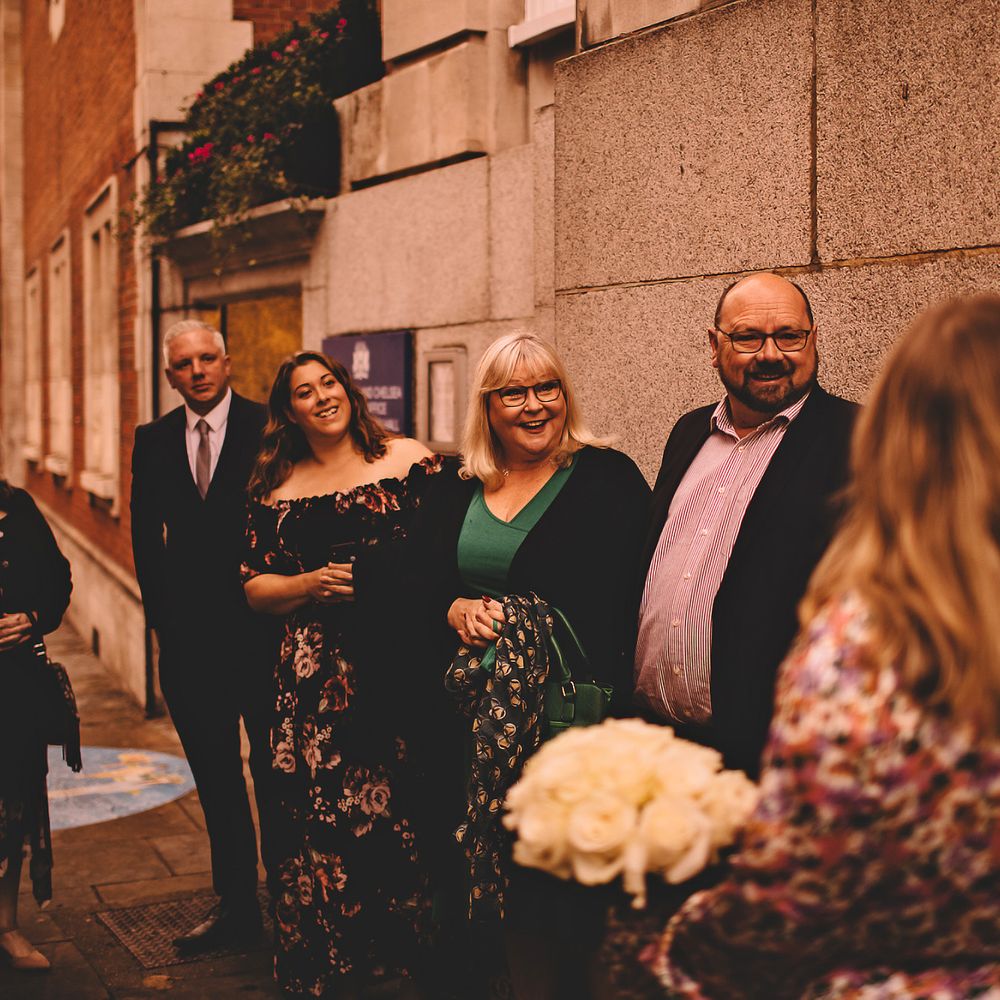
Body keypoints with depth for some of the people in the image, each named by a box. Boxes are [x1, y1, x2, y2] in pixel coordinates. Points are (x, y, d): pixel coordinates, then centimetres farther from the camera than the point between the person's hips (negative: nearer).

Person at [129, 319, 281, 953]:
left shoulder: (269, 429, -4)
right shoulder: (153, 441, 9)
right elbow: (147, 539, 12)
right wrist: (164, 613, 6)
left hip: (262, 629, -4)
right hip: (189, 637, 4)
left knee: (274, 774, 5)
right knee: (216, 779, 12)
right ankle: (237, 907, 23)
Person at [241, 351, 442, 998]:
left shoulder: (407, 459, 5)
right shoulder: (277, 489, 12)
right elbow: (255, 586, 13)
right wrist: (312, 584, -4)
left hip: (399, 661, -2)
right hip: (317, 674, 2)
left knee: (403, 815, -3)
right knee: (325, 817, -1)